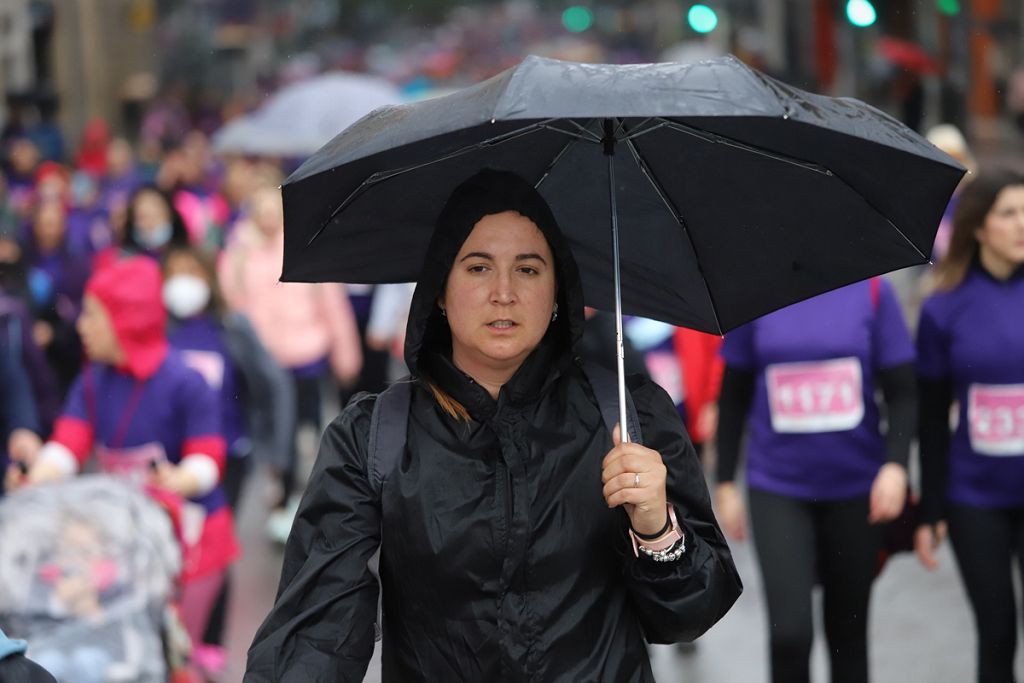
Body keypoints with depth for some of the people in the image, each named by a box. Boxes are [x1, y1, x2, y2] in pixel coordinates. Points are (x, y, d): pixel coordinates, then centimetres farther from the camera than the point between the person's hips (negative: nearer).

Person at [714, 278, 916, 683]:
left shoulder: (871, 290, -4)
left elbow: (902, 390, -2)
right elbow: (733, 398, 6)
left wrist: (896, 464, -17)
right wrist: (725, 483, 6)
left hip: (856, 488, 1)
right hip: (778, 489, -1)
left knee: (848, 632, 12)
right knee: (789, 632, -13)